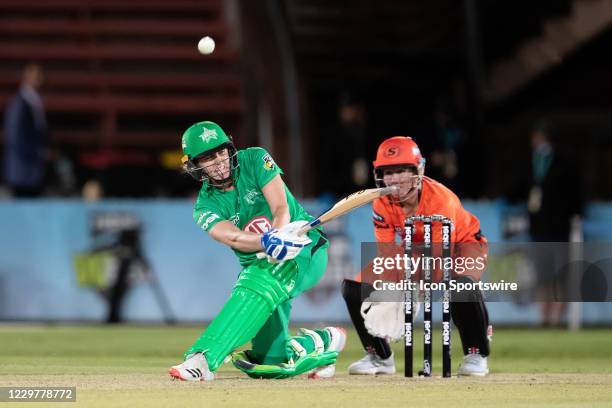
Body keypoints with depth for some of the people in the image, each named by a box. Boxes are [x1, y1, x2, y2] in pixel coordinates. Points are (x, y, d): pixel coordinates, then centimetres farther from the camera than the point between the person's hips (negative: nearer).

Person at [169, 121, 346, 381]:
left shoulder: (255, 160, -7)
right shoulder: (205, 207, -4)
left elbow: (281, 208, -18)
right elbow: (232, 237, -25)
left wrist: (279, 235, -41)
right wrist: (268, 242, -46)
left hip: (306, 247, -4)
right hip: (258, 264, 4)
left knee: (257, 287, -36)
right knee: (273, 363, -5)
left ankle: (204, 358, -44)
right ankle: (320, 343, 26)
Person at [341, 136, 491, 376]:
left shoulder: (440, 199, -34)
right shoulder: (383, 203, -20)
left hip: (462, 244, -5)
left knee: (461, 284, -41)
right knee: (355, 287, -9)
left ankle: (476, 356, -21)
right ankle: (379, 357, 8)